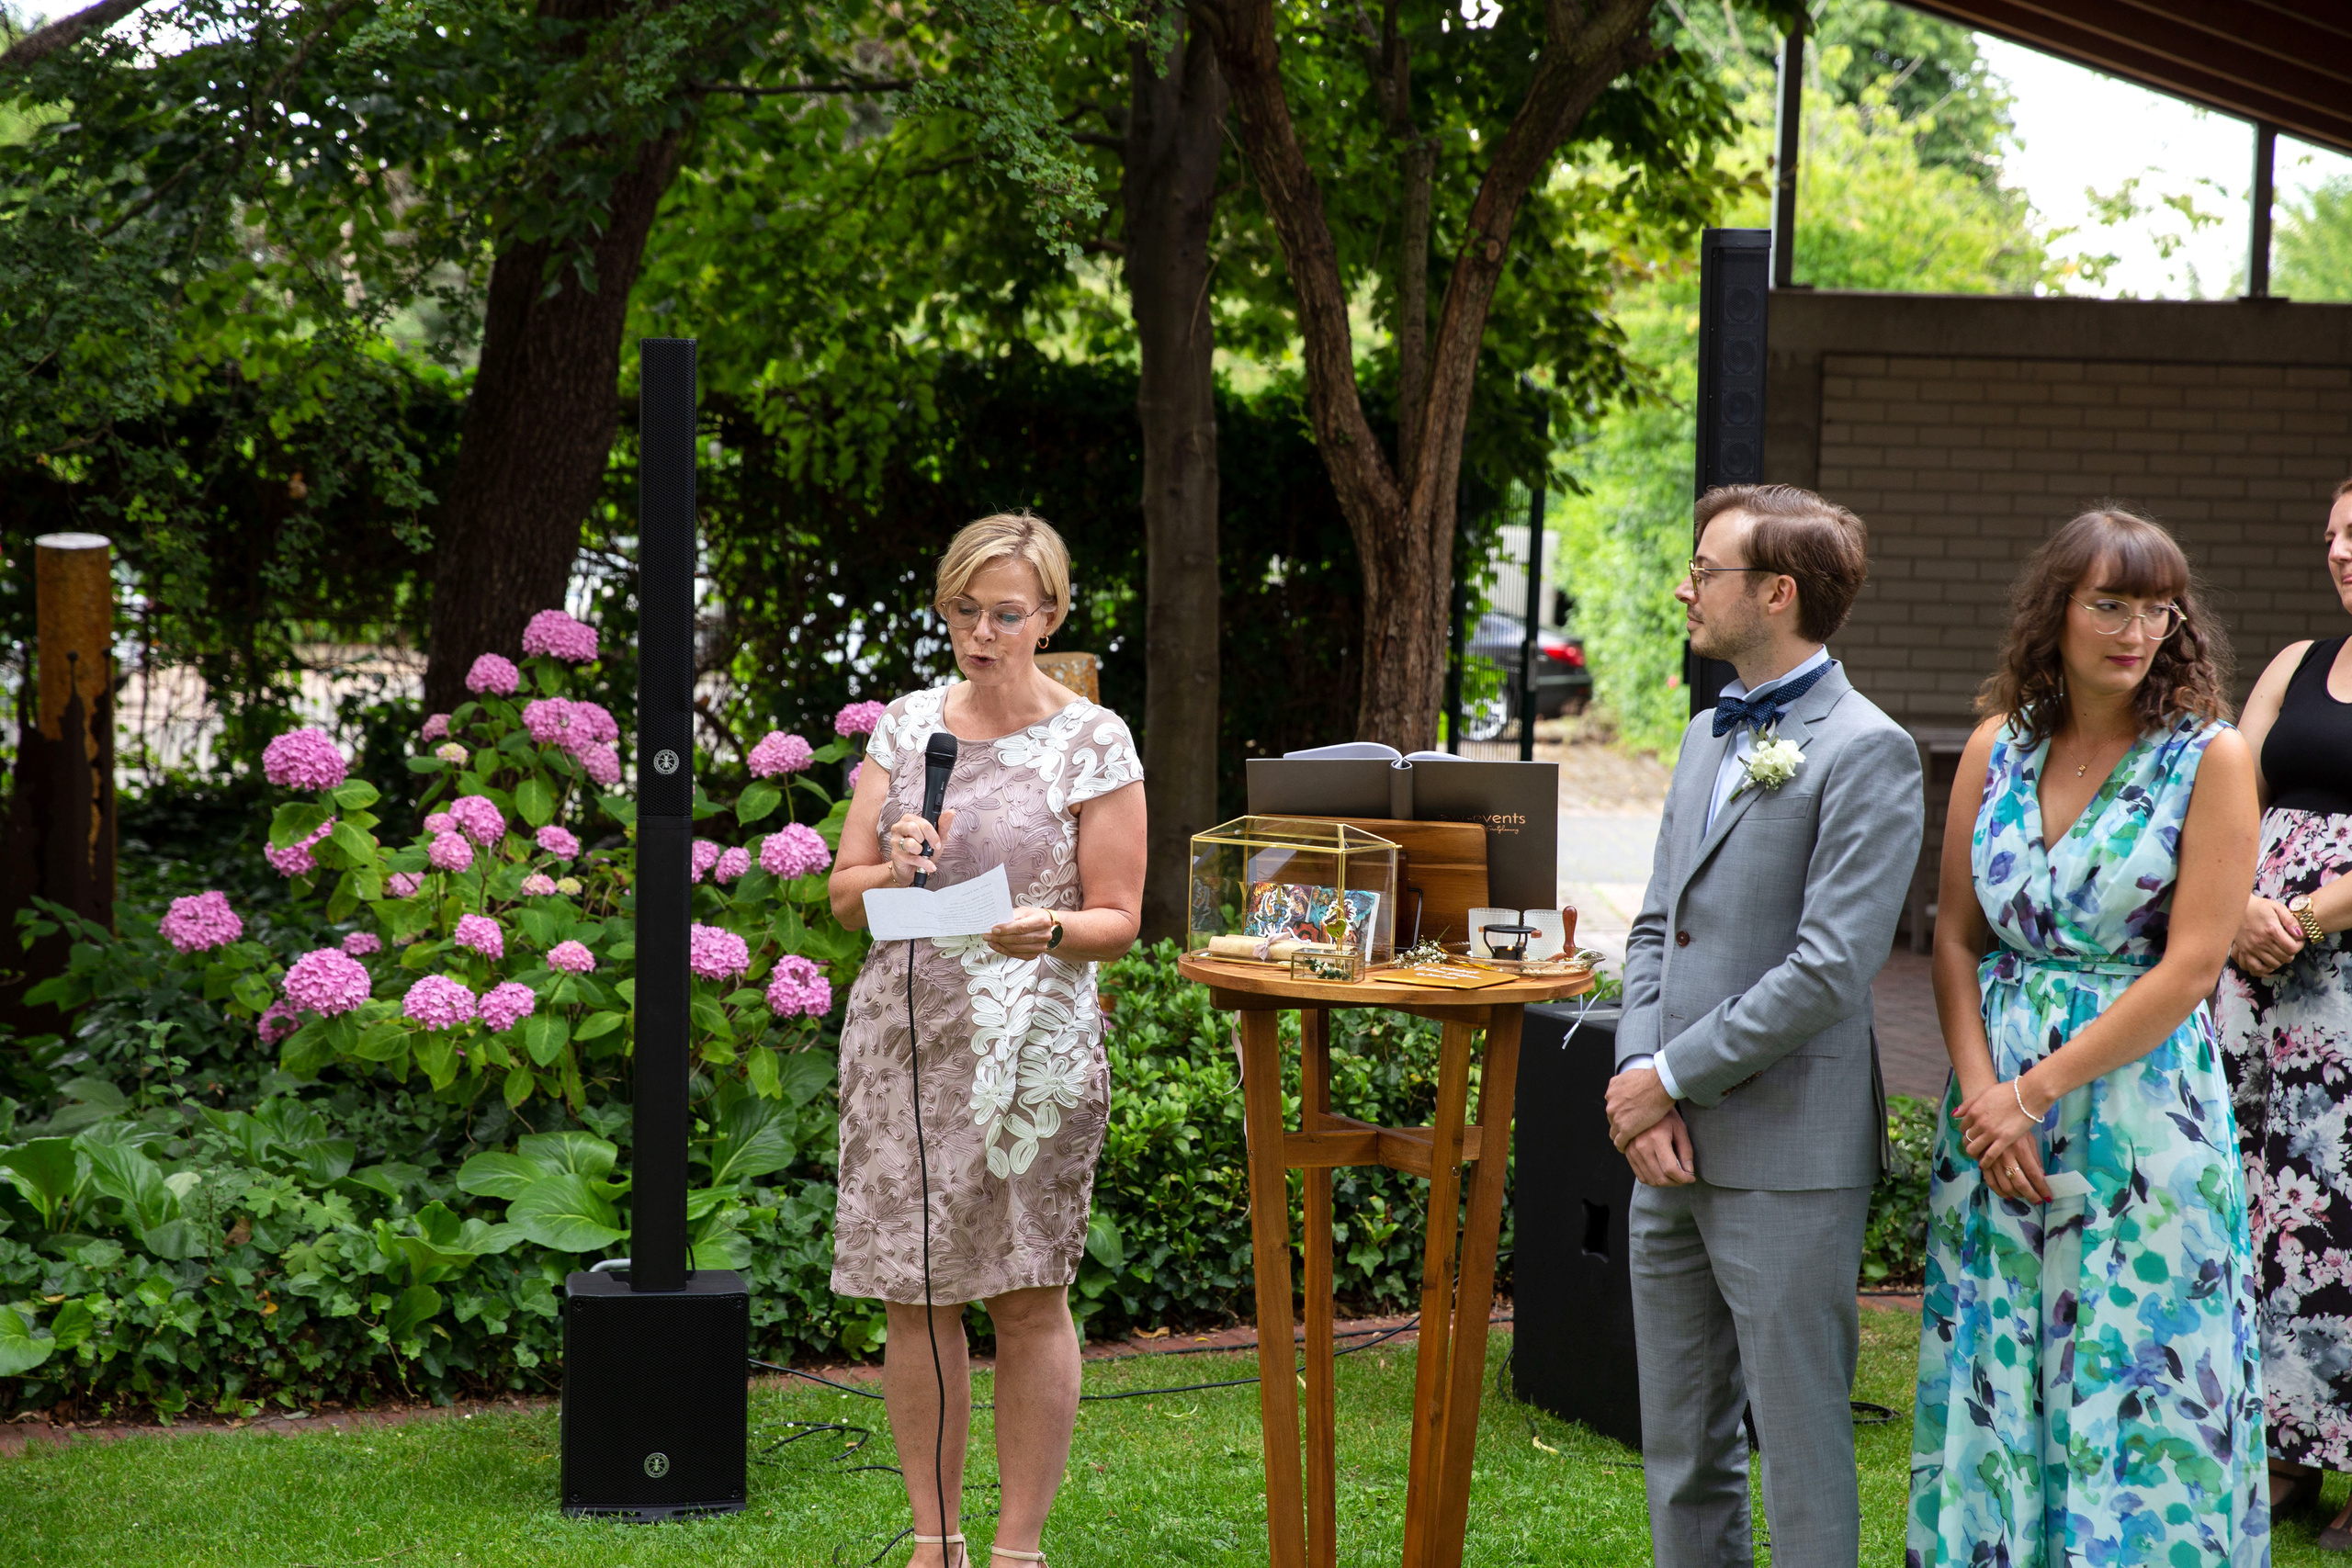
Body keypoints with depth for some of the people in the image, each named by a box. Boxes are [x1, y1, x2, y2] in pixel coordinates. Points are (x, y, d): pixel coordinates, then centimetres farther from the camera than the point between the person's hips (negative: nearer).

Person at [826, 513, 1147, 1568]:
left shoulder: (1092, 742, 0)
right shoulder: (907, 726, 9)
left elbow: (1118, 920, -1)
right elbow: (844, 895, 8)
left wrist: (1046, 929, -21)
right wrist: (900, 871, -13)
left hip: (1031, 1044, -3)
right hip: (903, 1038, 3)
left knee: (1028, 1299, -1)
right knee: (915, 1295, 4)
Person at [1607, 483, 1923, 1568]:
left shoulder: (1865, 752, -12)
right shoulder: (1709, 736, 16)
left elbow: (1827, 970, -18)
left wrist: (1671, 1077, -13)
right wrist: (1636, 1082, -2)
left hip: (1785, 1158, -8)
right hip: (1672, 1152, 8)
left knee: (1799, 1448, -2)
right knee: (1680, 1447, 15)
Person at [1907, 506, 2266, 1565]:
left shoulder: (2209, 757, -7)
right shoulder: (1997, 746, 5)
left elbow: (2190, 968, -12)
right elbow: (1954, 938, 7)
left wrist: (2033, 1091, -13)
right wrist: (1982, 1090, -8)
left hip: (2139, 1110, -4)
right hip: (1997, 1106, 4)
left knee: (2134, 1386, 1)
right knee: (1992, 1381, 9)